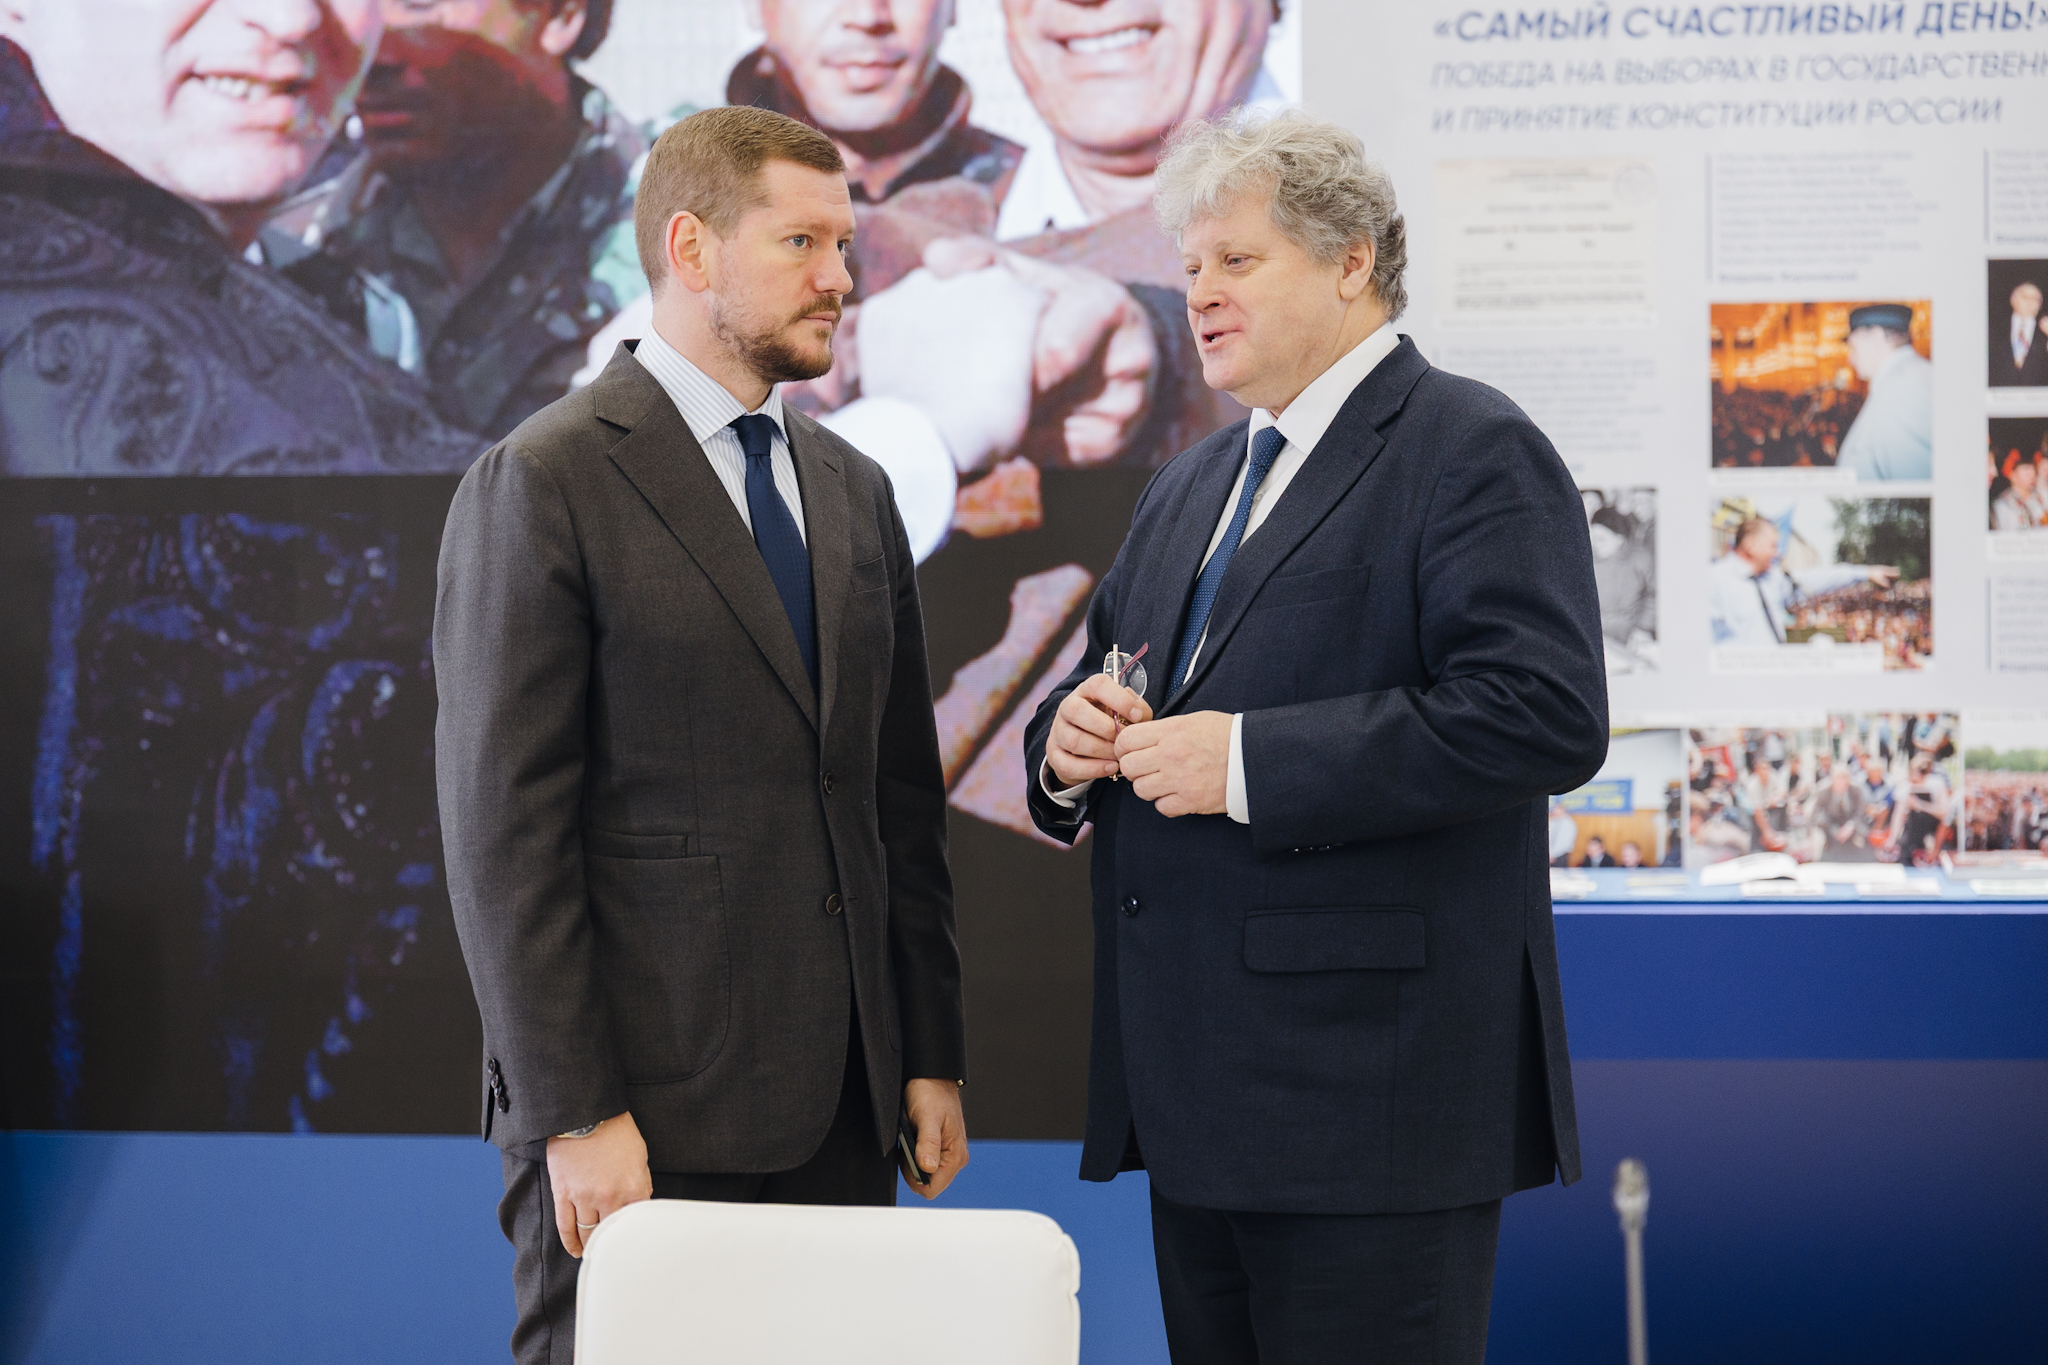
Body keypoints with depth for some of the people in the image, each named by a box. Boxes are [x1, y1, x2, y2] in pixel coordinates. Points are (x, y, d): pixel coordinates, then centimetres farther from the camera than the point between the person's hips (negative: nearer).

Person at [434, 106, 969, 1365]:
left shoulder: (853, 491, 15)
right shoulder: (543, 486, -6)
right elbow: (505, 824, -11)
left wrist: (933, 1057, 12)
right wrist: (573, 1114, -15)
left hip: (838, 1110, 6)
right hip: (642, 1108, -6)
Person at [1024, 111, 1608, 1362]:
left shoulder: (1474, 452, -7)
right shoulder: (1195, 484, 21)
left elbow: (1544, 716, -20)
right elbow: (1109, 686, 28)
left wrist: (1250, 762, -21)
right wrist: (1069, 742, 1)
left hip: (1371, 1080, -8)